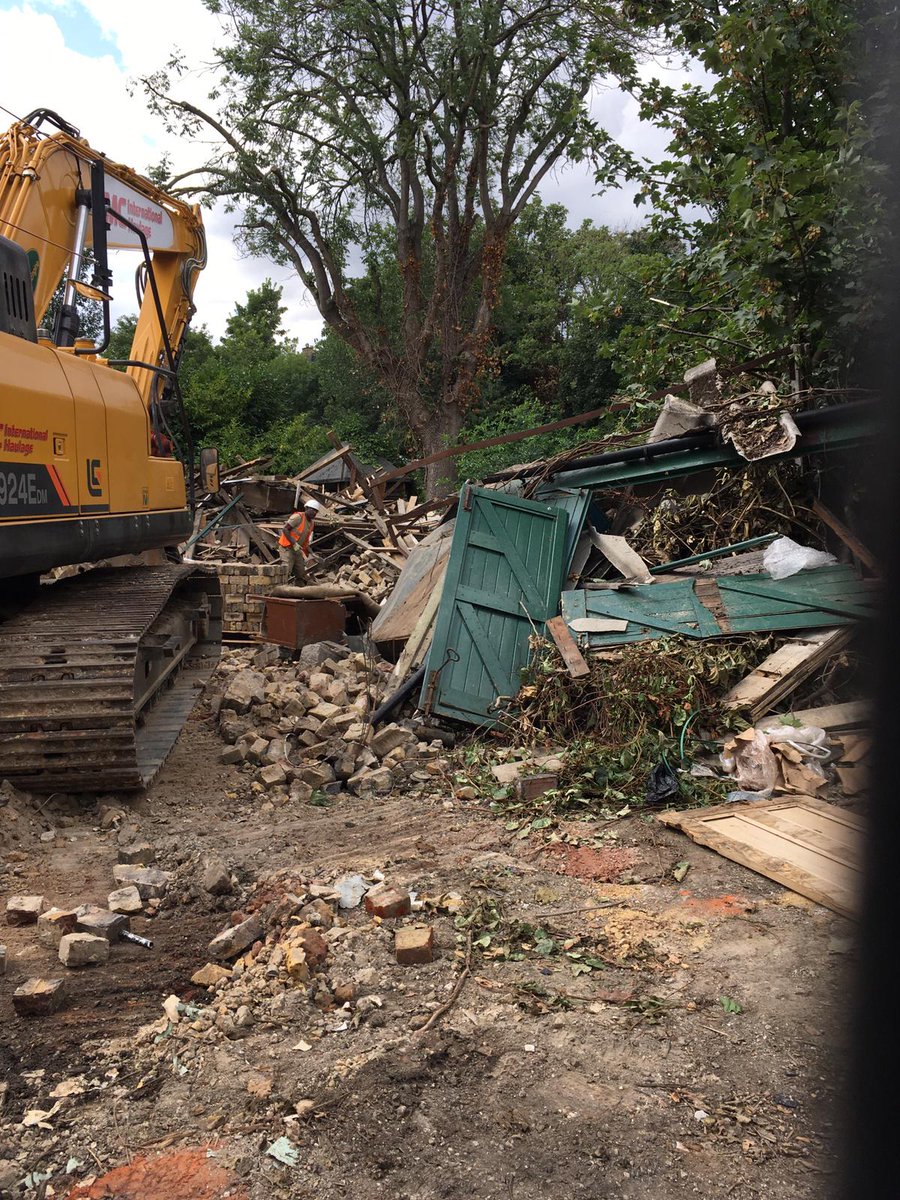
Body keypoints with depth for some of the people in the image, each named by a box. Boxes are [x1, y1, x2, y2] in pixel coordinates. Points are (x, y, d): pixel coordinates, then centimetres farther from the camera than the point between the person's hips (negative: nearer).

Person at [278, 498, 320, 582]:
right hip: (287, 548, -8)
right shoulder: (298, 517, -13)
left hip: (297, 550, 8)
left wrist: (307, 553, 14)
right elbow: (284, 529, -18)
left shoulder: (311, 523, 12)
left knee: (301, 574, 9)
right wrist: (294, 543, -24)